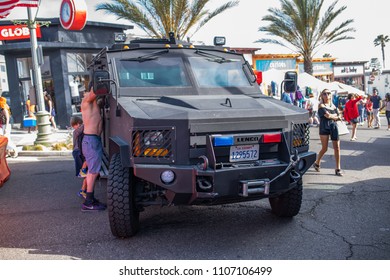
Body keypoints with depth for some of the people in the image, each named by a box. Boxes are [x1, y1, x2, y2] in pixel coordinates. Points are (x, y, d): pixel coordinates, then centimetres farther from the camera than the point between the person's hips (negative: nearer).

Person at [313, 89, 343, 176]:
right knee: (324, 148, 1)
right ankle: (317, 163, 27)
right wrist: (335, 116, 1)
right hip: (324, 128, -4)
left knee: (337, 148, -2)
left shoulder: (333, 106, 14)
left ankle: (338, 169, 3)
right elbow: (327, 115, -15)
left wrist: (331, 116, -7)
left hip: (333, 127, 4)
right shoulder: (321, 105, -2)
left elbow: (338, 118, 9)